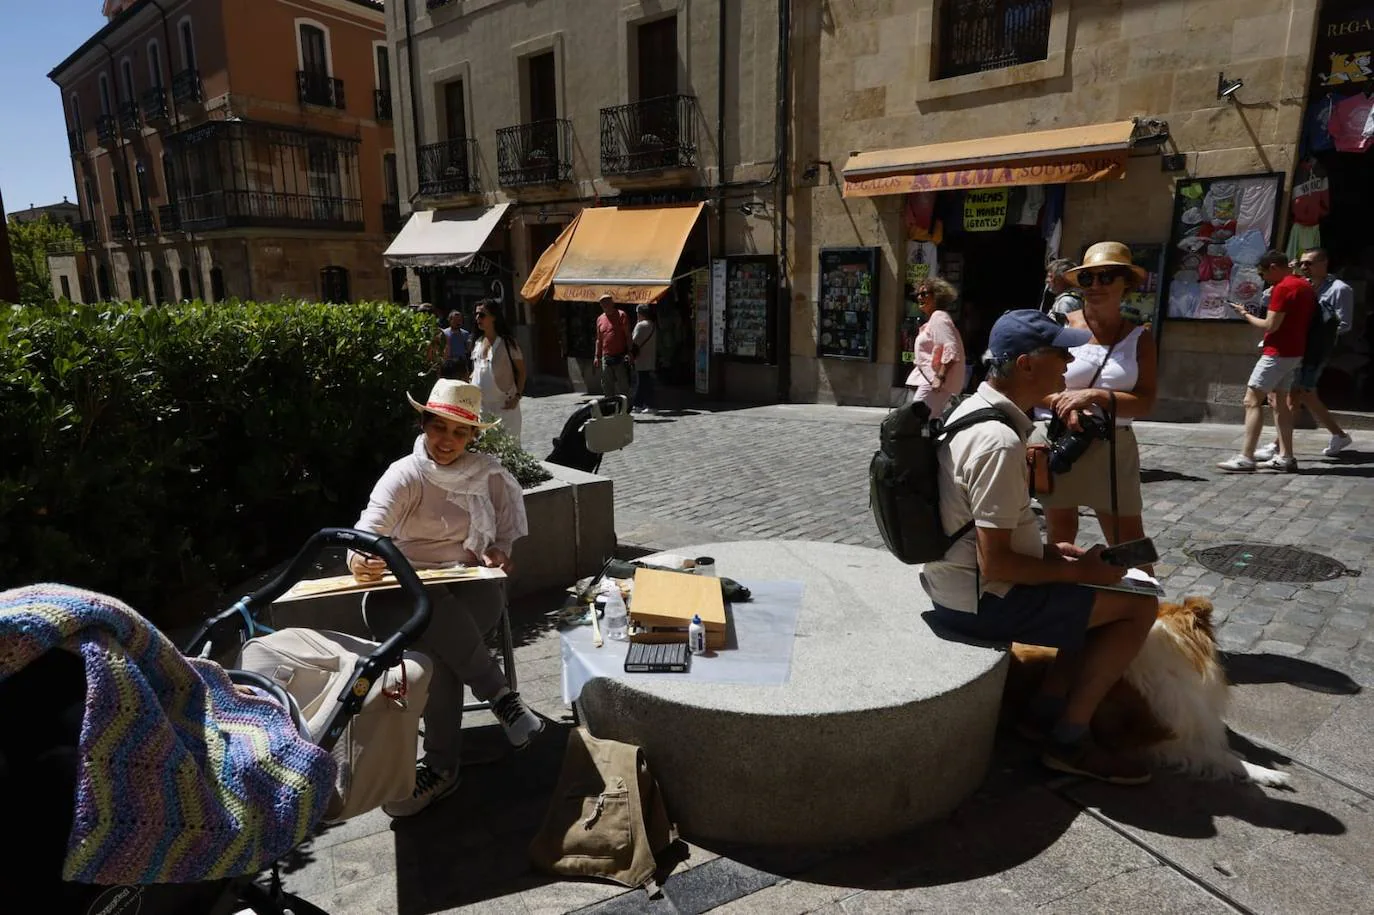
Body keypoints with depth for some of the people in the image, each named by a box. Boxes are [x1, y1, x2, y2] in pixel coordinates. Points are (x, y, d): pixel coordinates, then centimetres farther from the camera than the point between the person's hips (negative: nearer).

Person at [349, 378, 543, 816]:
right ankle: (500, 694, -22)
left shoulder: (490, 474, 9)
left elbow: (507, 535, 18)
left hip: (473, 586, 1)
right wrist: (360, 558, -40)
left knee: (437, 645, -33)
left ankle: (442, 766, -19)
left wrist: (498, 554, -6)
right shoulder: (405, 474, 1)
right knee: (433, 610, -38)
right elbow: (370, 526, -16)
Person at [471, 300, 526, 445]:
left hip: (504, 405, -6)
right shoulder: (477, 343, 11)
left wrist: (517, 396, -13)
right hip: (480, 404, 6)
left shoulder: (507, 342, -7)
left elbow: (521, 370, -5)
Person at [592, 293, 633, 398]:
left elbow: (628, 336, -4)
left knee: (623, 386, -3)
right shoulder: (600, 319, 14)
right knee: (607, 386, 8)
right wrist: (597, 357, 13)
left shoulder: (621, 315, -1)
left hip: (620, 357, -5)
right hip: (606, 358, 5)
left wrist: (629, 353, -14)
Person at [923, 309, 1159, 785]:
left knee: (1103, 589, 20)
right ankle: (1068, 739, 6)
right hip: (982, 599, -10)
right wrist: (1077, 571, -12)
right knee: (1138, 606, -4)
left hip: (960, 581, 10)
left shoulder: (973, 408, 5)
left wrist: (1048, 549, 9)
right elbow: (994, 564, -25)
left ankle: (1047, 708, 21)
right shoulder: (1000, 442, -26)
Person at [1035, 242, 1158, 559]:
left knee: (1130, 546, 4)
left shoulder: (1139, 338, 2)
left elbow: (1145, 402, -7)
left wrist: (1093, 396, -20)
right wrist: (1063, 404, -19)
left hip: (1113, 449, 1)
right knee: (1060, 539, 13)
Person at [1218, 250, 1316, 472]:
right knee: (1279, 401, 15)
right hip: (1295, 352, 10)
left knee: (1252, 401, -9)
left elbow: (1270, 326, -18)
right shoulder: (1305, 286, 14)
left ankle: (1246, 458, -13)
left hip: (1278, 353, -10)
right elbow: (1294, 319, 19)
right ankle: (1285, 457, 15)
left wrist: (1245, 314, -5)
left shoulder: (1283, 288, -16)